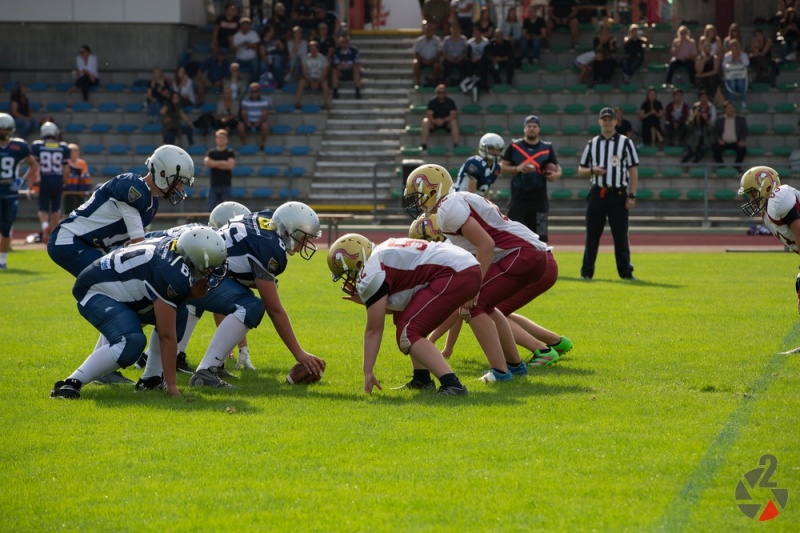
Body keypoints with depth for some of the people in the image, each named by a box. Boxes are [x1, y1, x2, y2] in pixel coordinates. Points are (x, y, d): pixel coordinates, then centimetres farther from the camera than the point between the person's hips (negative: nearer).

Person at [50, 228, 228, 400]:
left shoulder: (173, 247, -2)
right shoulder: (173, 274, -28)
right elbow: (166, 335, -26)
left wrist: (197, 290, -11)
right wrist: (171, 385, -22)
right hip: (95, 291, -10)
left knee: (179, 315, 8)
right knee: (132, 342, -31)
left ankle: (152, 379, 10)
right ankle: (72, 383, -26)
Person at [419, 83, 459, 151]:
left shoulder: (450, 102, -4)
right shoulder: (432, 102, -1)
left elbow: (453, 115, -15)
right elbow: (429, 115, -11)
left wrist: (444, 120, -29)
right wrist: (435, 121, -31)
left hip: (447, 122, -1)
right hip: (434, 123, 1)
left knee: (454, 121, -33)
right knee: (425, 121, -28)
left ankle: (456, 143, -37)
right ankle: (423, 144, -31)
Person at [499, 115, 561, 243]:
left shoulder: (547, 148, 7)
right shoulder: (514, 146, 4)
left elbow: (557, 168, 11)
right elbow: (503, 166, 5)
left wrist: (556, 174, -12)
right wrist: (517, 169, -12)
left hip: (539, 198, 1)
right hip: (518, 197, -1)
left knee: (540, 237, 2)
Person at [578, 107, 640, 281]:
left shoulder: (626, 143, 3)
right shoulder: (592, 144, 11)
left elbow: (633, 171, 0)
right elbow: (581, 170, 13)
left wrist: (632, 195, -8)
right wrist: (593, 170, -9)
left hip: (618, 195, -2)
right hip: (597, 193, 2)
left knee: (621, 235, -2)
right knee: (592, 235, 3)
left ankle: (625, 272, 2)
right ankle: (586, 272, 7)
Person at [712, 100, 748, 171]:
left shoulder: (741, 120, 13)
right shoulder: (719, 120, 14)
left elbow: (744, 132, 5)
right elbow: (715, 133, 9)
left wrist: (742, 140, -15)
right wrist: (719, 140, -13)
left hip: (736, 142, -1)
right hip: (723, 143, 1)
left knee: (743, 148, -33)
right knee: (715, 146, -31)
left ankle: (737, 166, -10)